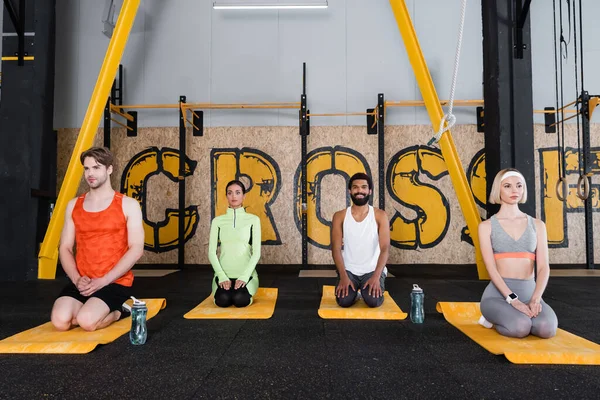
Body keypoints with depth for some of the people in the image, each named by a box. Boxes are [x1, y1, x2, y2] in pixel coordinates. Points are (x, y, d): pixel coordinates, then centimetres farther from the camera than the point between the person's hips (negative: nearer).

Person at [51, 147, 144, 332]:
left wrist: (104, 280, -16)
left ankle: (119, 310, 5)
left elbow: (136, 249, -10)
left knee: (87, 321, -27)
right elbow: (65, 248, 9)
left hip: (116, 282, -4)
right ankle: (90, 307, 9)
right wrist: (77, 279, -9)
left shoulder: (128, 205, -3)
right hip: (81, 283, 4)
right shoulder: (73, 206, 10)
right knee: (61, 321, -22)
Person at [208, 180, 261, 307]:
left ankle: (247, 291, 8)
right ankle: (226, 288, 10)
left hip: (246, 274, -1)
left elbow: (256, 252, -4)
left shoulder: (253, 219, 1)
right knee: (222, 300, -28)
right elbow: (211, 252, 1)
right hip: (224, 274, 1)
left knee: (241, 300, -30)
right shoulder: (218, 220, 6)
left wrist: (244, 277, -16)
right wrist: (222, 277, -12)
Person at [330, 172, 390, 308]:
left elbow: (385, 249, -11)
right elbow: (336, 249, -6)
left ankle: (366, 289, 11)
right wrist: (343, 276, -20)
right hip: (349, 269, 1)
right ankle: (354, 291, 13)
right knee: (344, 300, -25)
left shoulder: (380, 215, -4)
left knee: (373, 300, -27)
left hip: (372, 270, 0)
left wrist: (376, 276, -25)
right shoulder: (339, 216, -2)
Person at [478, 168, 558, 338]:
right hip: (498, 293, -3)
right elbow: (491, 268, -8)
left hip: (529, 292, 3)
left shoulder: (537, 225, 10)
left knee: (547, 328, -27)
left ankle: (516, 315, 8)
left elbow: (543, 267, 1)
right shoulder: (487, 226, 1)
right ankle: (493, 317, 5)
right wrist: (513, 300, -20)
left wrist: (536, 299, -16)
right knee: (520, 327, -31)